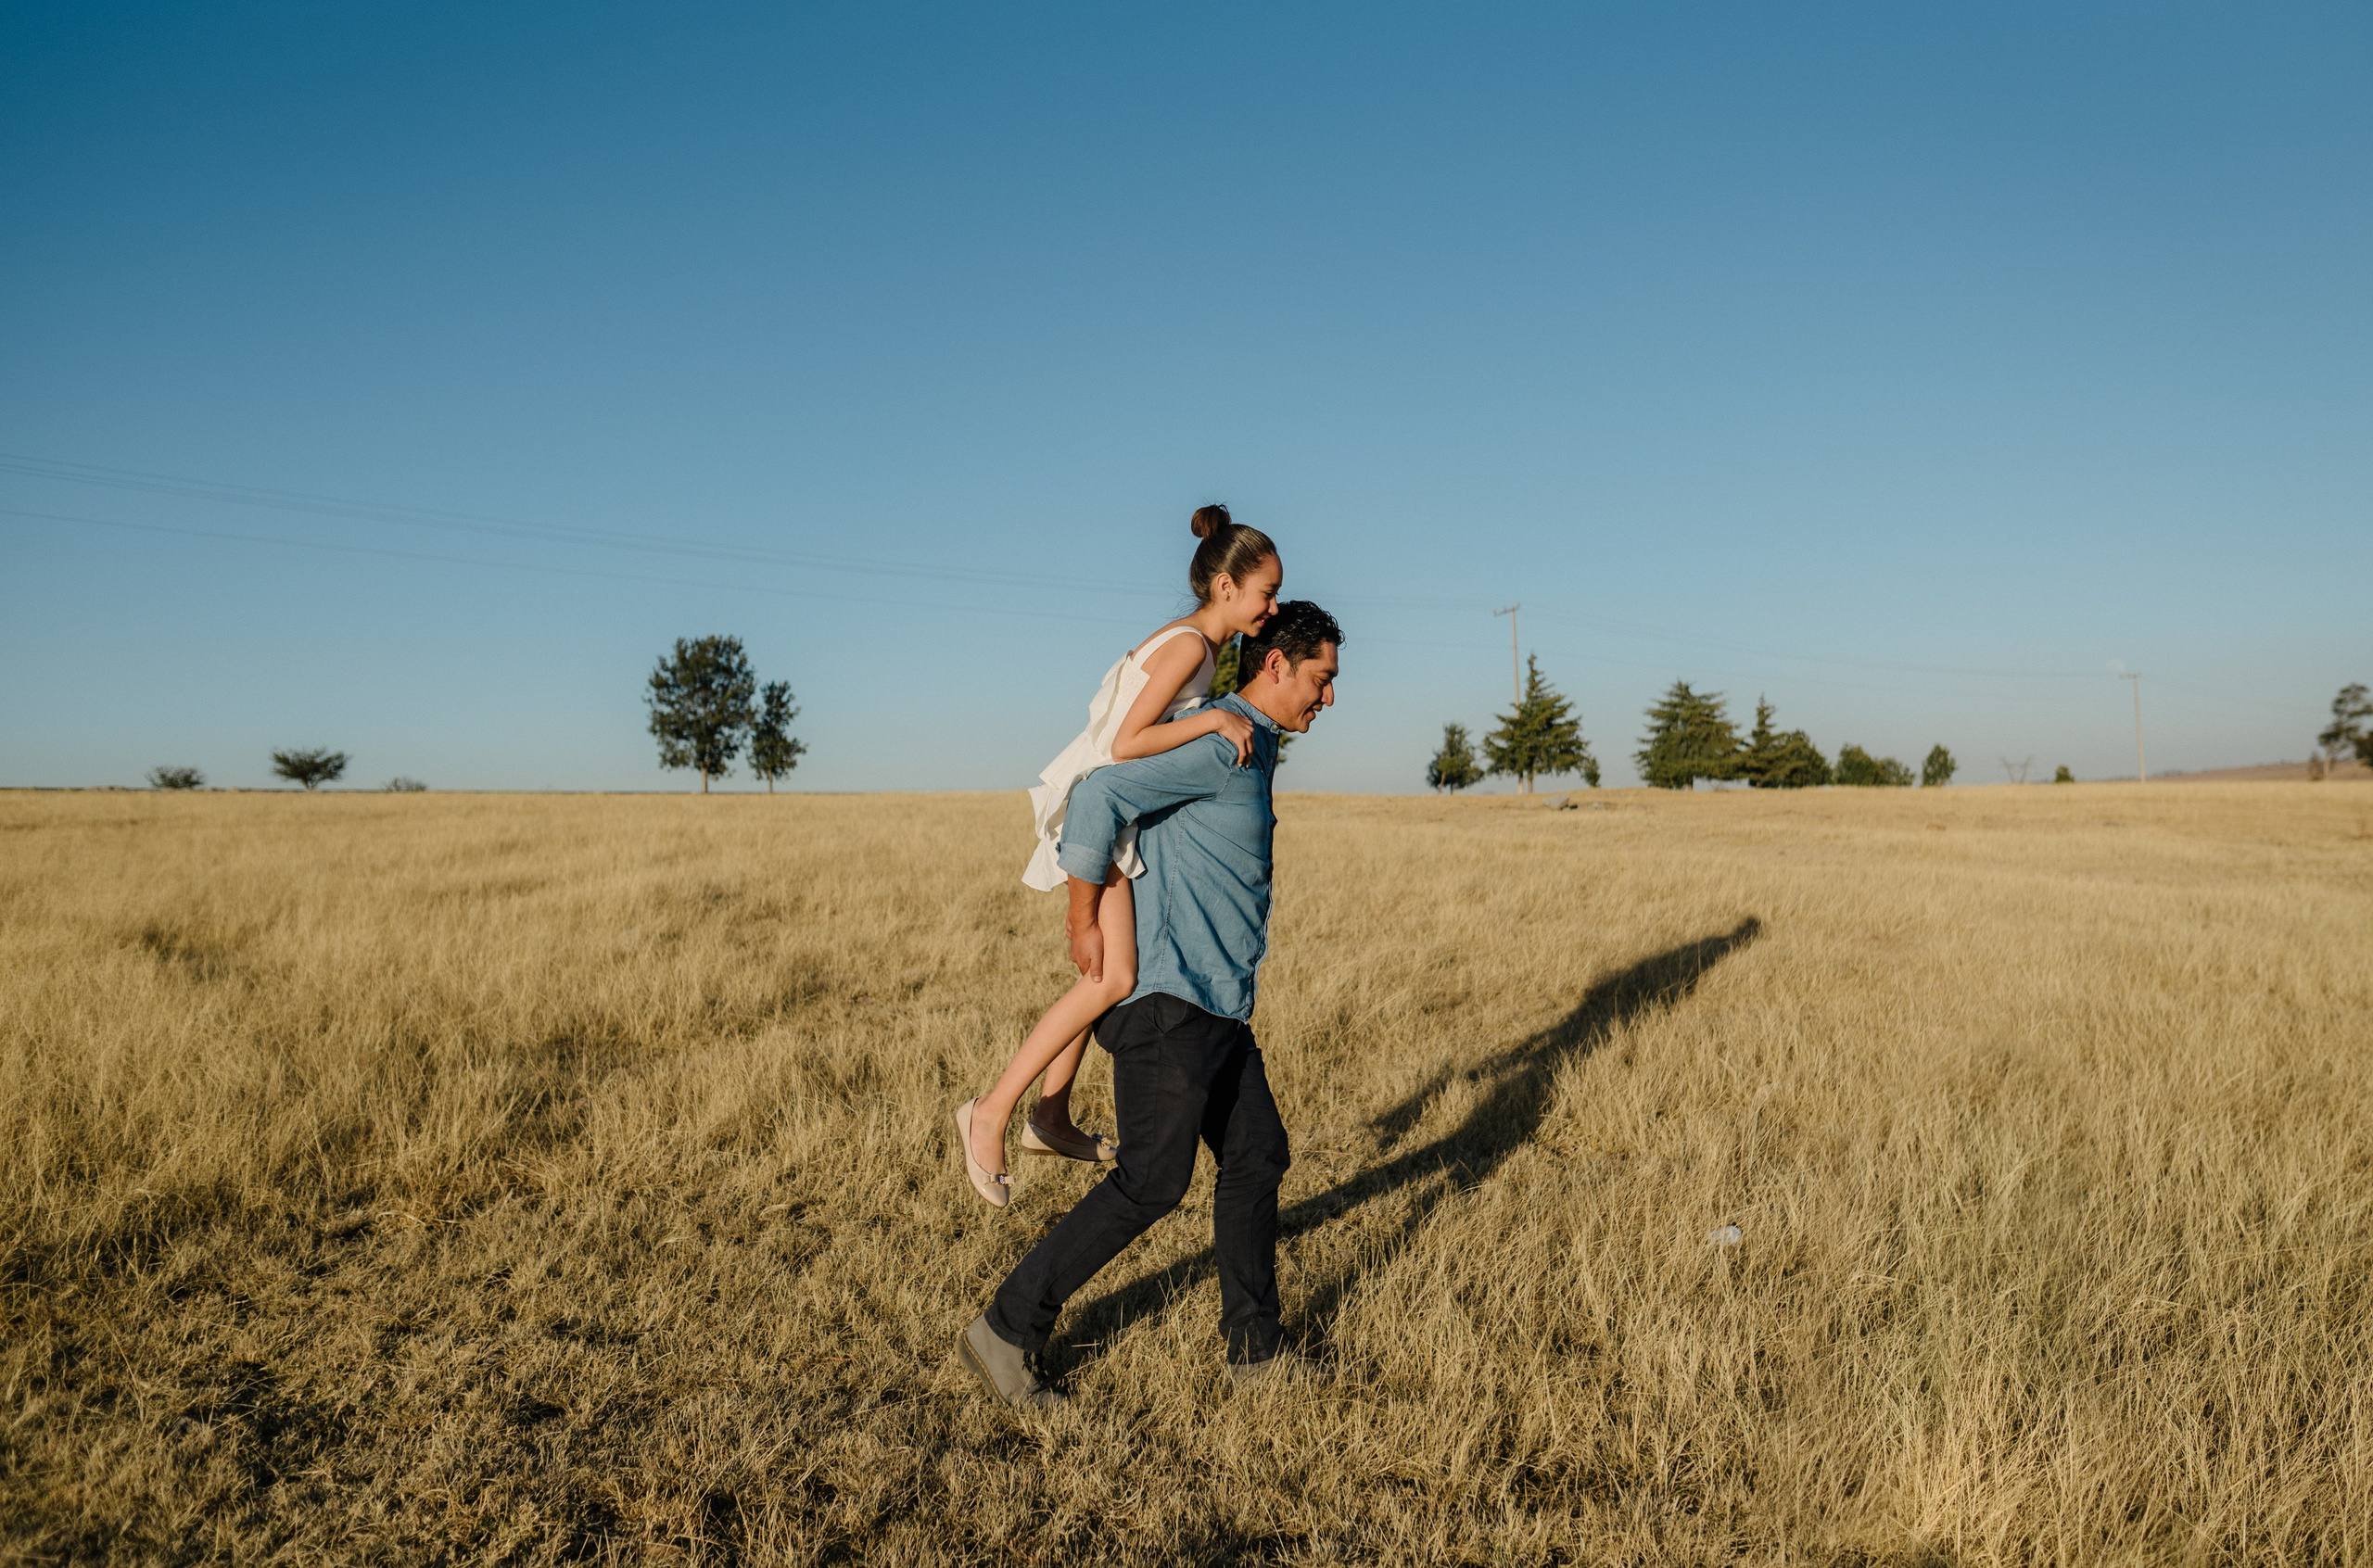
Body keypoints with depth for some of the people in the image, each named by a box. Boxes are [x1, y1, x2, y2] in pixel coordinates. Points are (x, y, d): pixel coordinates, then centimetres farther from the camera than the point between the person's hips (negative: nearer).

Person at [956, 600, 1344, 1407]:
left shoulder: (1254, 751, 16)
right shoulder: (1220, 744, -16)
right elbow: (1099, 794, -27)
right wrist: (1084, 922, -18)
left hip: (1220, 1006, 10)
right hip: (1172, 999, -10)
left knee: (1257, 1156, 13)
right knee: (1151, 1181, -8)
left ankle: (1254, 1346, 24)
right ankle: (1008, 1329, 4)